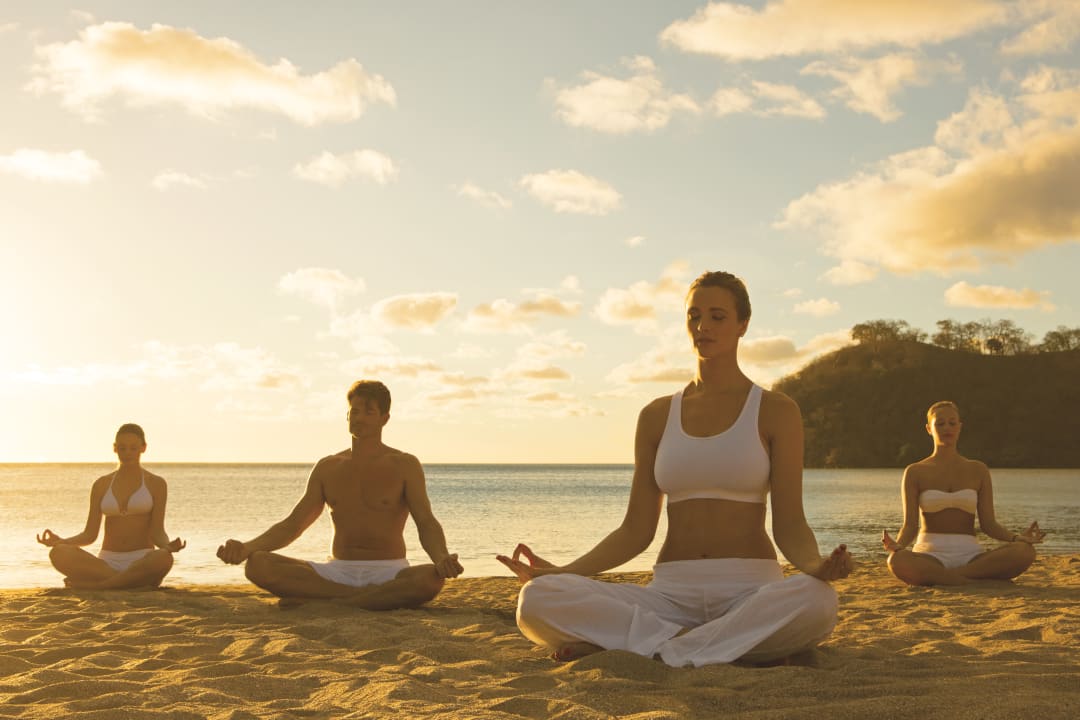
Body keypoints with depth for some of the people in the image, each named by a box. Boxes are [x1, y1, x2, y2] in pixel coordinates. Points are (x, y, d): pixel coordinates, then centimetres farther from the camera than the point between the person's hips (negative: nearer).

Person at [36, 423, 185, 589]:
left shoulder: (156, 484, 7)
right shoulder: (102, 485, 14)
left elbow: (157, 532, -2)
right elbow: (90, 534, 9)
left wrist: (168, 546, -26)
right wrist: (60, 541, -10)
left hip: (142, 562, -2)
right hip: (106, 563, 2)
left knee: (164, 558, -40)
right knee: (59, 554, -27)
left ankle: (93, 584, -27)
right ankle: (137, 582, -27)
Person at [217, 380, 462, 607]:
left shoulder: (404, 466, 3)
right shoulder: (327, 468, 13)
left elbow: (427, 525, -8)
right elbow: (292, 525, 12)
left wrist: (442, 559, -32)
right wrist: (247, 548, -7)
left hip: (389, 573, -3)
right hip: (338, 572, 3)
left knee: (431, 579, -39)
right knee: (257, 565, -22)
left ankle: (315, 600, -28)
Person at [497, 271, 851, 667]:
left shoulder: (775, 411, 5)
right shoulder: (657, 417, 13)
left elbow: (790, 526, 0)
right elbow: (635, 531, 10)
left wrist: (817, 566, -23)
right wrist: (562, 571, -3)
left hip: (751, 590, -2)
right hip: (671, 593, 2)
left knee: (816, 602, -39)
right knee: (537, 602, -22)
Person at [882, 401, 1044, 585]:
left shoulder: (978, 471, 13)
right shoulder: (915, 473, 8)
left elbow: (988, 524, 8)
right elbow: (910, 525, -1)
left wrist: (1018, 537, -13)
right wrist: (897, 545, -23)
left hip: (970, 555, 3)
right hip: (929, 558, -3)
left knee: (1025, 552, -27)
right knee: (897, 562, -39)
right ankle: (979, 577, -26)